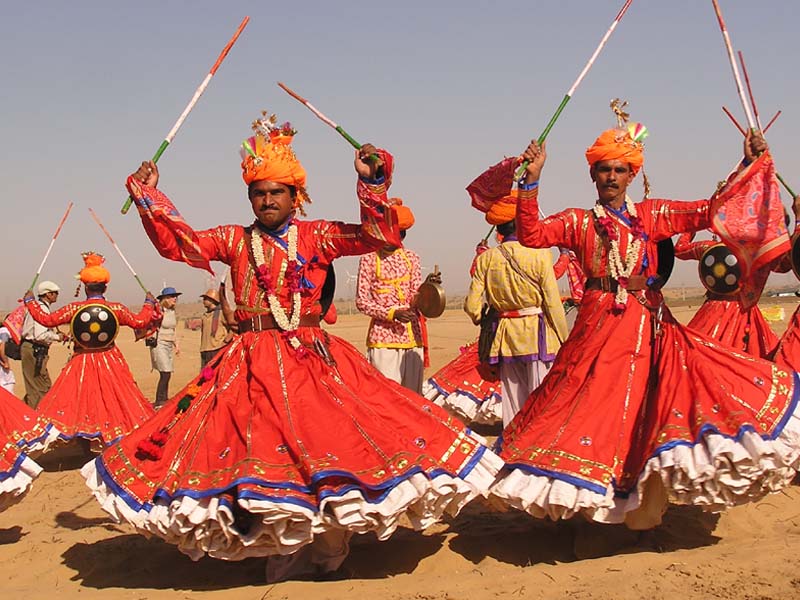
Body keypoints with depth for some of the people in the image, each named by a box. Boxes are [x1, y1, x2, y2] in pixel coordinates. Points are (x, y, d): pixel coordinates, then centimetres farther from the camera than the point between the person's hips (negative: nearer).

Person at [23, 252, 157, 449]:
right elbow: (140, 321, 5)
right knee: (116, 402, 8)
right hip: (110, 363, 0)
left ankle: (87, 447, 10)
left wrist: (30, 301, 16)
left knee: (82, 402, 9)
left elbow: (46, 319, -1)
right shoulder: (117, 309, -8)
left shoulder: (74, 309, -9)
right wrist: (149, 303, 23)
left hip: (82, 365, 0)